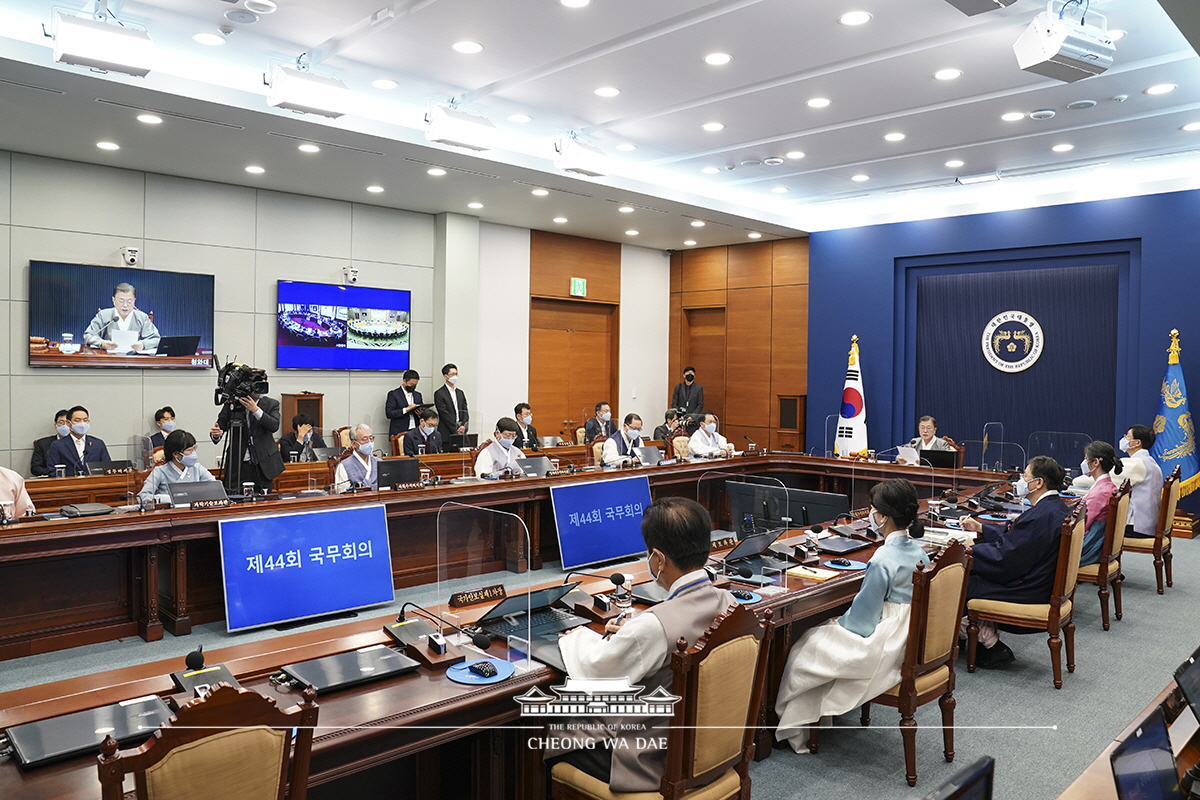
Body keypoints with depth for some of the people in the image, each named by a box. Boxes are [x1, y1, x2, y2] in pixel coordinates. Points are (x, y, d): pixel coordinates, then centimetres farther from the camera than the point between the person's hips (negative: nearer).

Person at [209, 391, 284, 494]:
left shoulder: (271, 404, 1)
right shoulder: (232, 403, 2)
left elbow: (274, 426, -14)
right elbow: (221, 425, 3)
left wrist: (256, 410, -23)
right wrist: (215, 434, -20)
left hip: (262, 465, 0)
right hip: (237, 464, 0)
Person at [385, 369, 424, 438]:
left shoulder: (418, 395, 16)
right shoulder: (393, 394, -1)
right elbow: (389, 413, -9)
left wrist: (421, 413, -4)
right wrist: (406, 409, -18)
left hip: (416, 431, 4)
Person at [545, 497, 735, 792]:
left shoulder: (653, 627, -32)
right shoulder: (727, 603, -9)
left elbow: (594, 671, -17)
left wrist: (578, 636, 3)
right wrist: (632, 633, 10)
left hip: (655, 762, -8)